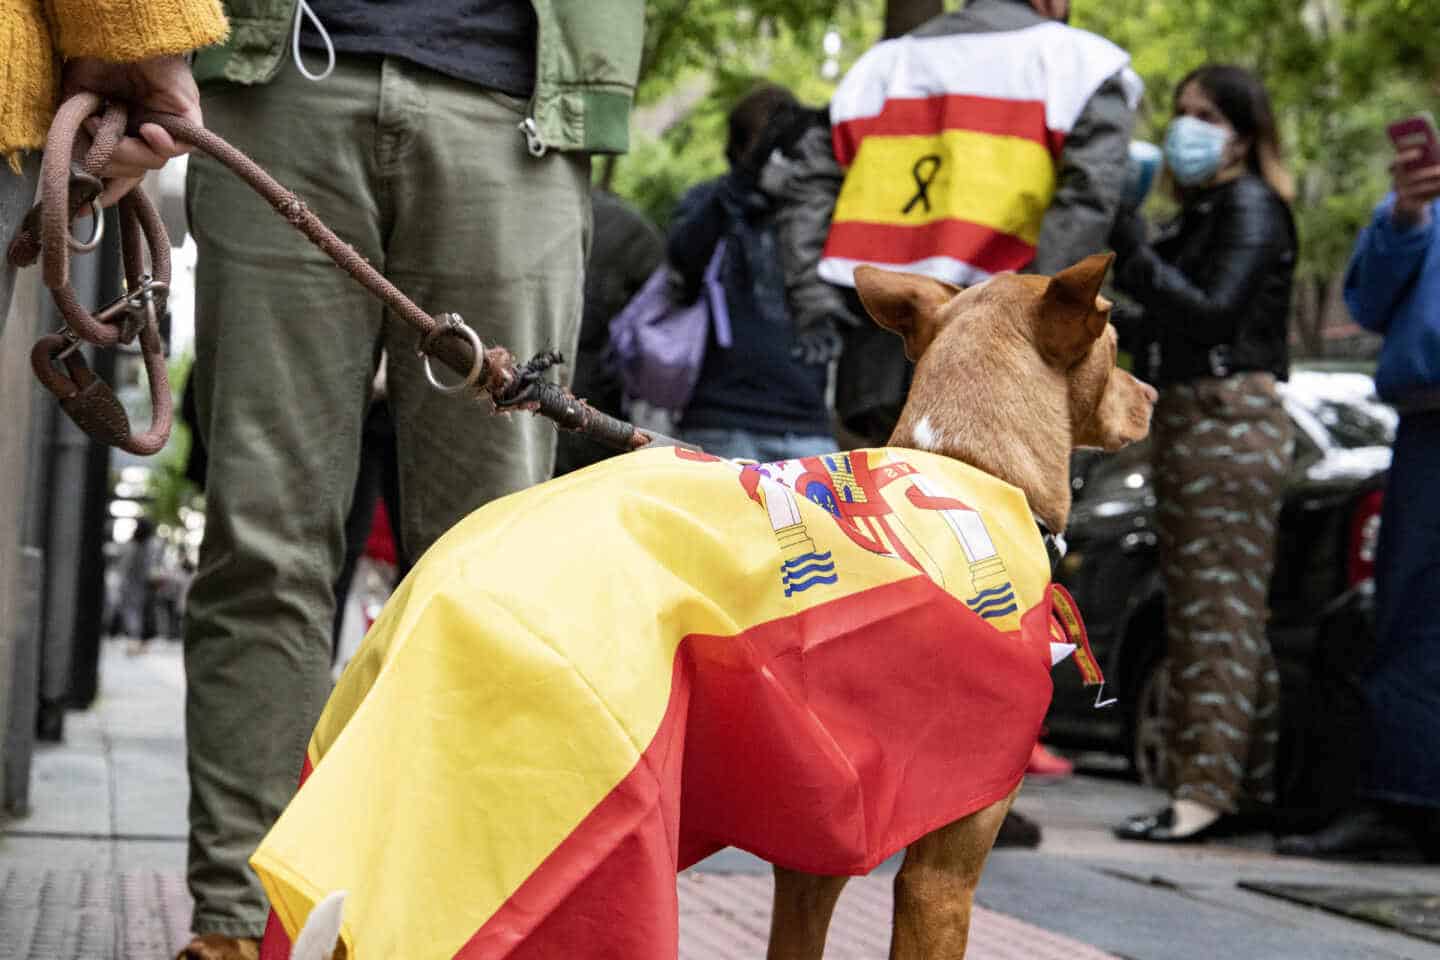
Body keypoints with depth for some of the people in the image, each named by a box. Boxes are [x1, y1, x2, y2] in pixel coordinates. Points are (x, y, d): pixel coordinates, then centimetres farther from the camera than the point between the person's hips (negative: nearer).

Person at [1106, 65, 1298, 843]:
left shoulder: (1251, 208, -8)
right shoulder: (1200, 212, 20)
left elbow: (1213, 311, -20)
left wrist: (1131, 250, -22)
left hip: (1231, 421, -10)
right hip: (1184, 421, 10)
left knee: (1219, 608, -12)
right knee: (1199, 610, 12)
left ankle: (1206, 791, -15)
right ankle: (1253, 785, 18)